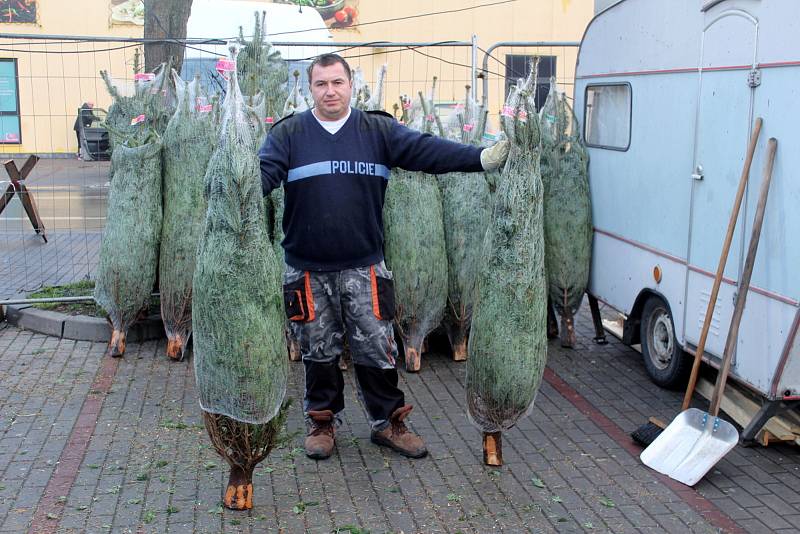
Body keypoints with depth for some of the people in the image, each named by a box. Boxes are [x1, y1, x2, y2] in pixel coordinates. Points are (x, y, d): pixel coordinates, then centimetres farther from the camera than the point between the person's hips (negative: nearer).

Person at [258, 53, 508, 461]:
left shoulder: (378, 130, 2)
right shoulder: (288, 133, 1)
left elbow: (427, 150, -9)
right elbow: (263, 173, -11)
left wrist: (481, 158, -22)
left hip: (364, 266, 0)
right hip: (307, 267, 0)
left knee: (376, 348, 5)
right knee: (319, 351, 12)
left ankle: (387, 422, 23)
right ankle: (321, 421, 29)